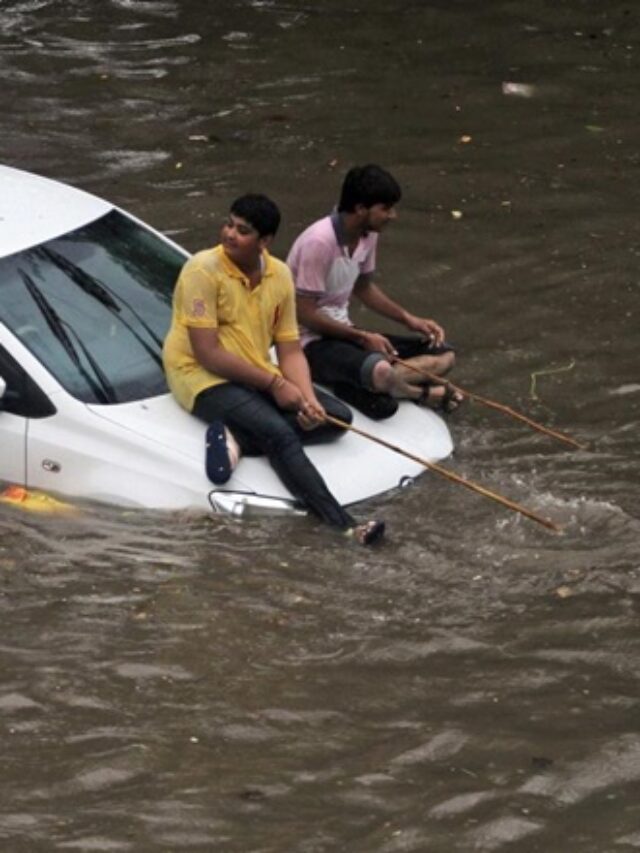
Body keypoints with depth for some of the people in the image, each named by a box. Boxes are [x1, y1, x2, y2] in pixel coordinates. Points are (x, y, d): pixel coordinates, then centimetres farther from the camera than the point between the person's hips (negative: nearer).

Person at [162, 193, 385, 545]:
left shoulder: (279, 274, 4)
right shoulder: (203, 270, -16)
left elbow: (290, 350, 5)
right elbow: (208, 354, -19)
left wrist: (308, 399, -14)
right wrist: (273, 384, -18)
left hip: (258, 377, 8)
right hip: (203, 378, -8)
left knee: (338, 416, -5)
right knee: (279, 433, -30)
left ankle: (235, 437, -21)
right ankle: (345, 527, -42)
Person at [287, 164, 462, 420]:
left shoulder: (367, 235, 3)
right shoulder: (319, 242, -24)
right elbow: (305, 314, -21)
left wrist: (409, 319, 8)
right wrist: (362, 337, -19)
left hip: (342, 331, 9)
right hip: (311, 341, -9)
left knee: (443, 355, 2)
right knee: (380, 372, -39)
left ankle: (358, 385, -12)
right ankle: (421, 392, -7)